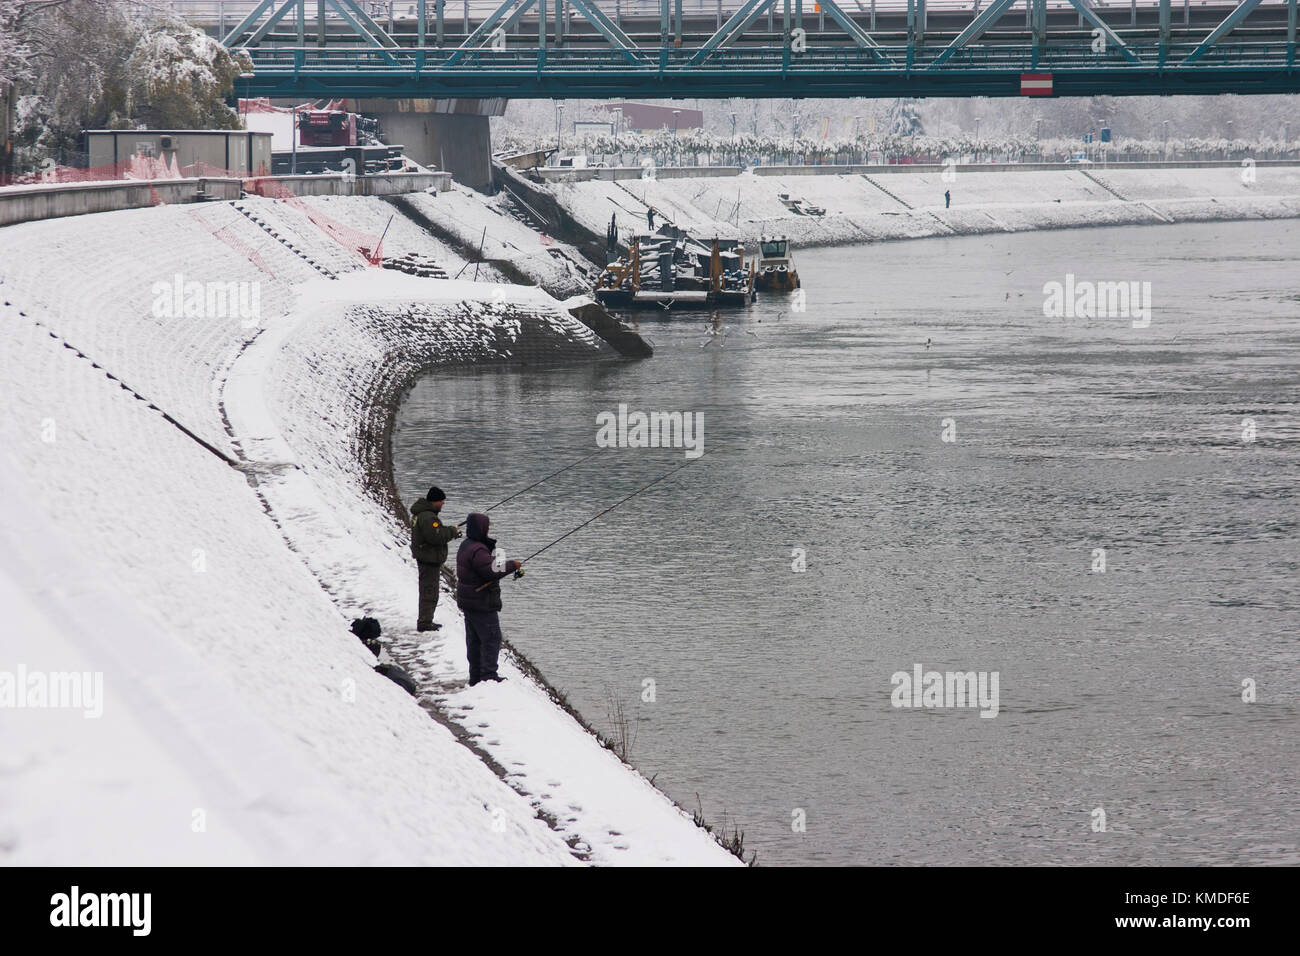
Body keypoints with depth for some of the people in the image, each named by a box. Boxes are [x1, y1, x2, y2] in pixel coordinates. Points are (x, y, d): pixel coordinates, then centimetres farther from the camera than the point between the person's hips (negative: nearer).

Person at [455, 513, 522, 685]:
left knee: (474, 639, 14)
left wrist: (490, 545, 3)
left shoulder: (466, 546, 10)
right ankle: (489, 675, -6)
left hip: (467, 601, 10)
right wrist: (512, 566, -16)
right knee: (491, 638, -5)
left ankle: (476, 677, 18)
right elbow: (491, 572, -26)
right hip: (481, 604, -10)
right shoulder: (477, 550, -22)